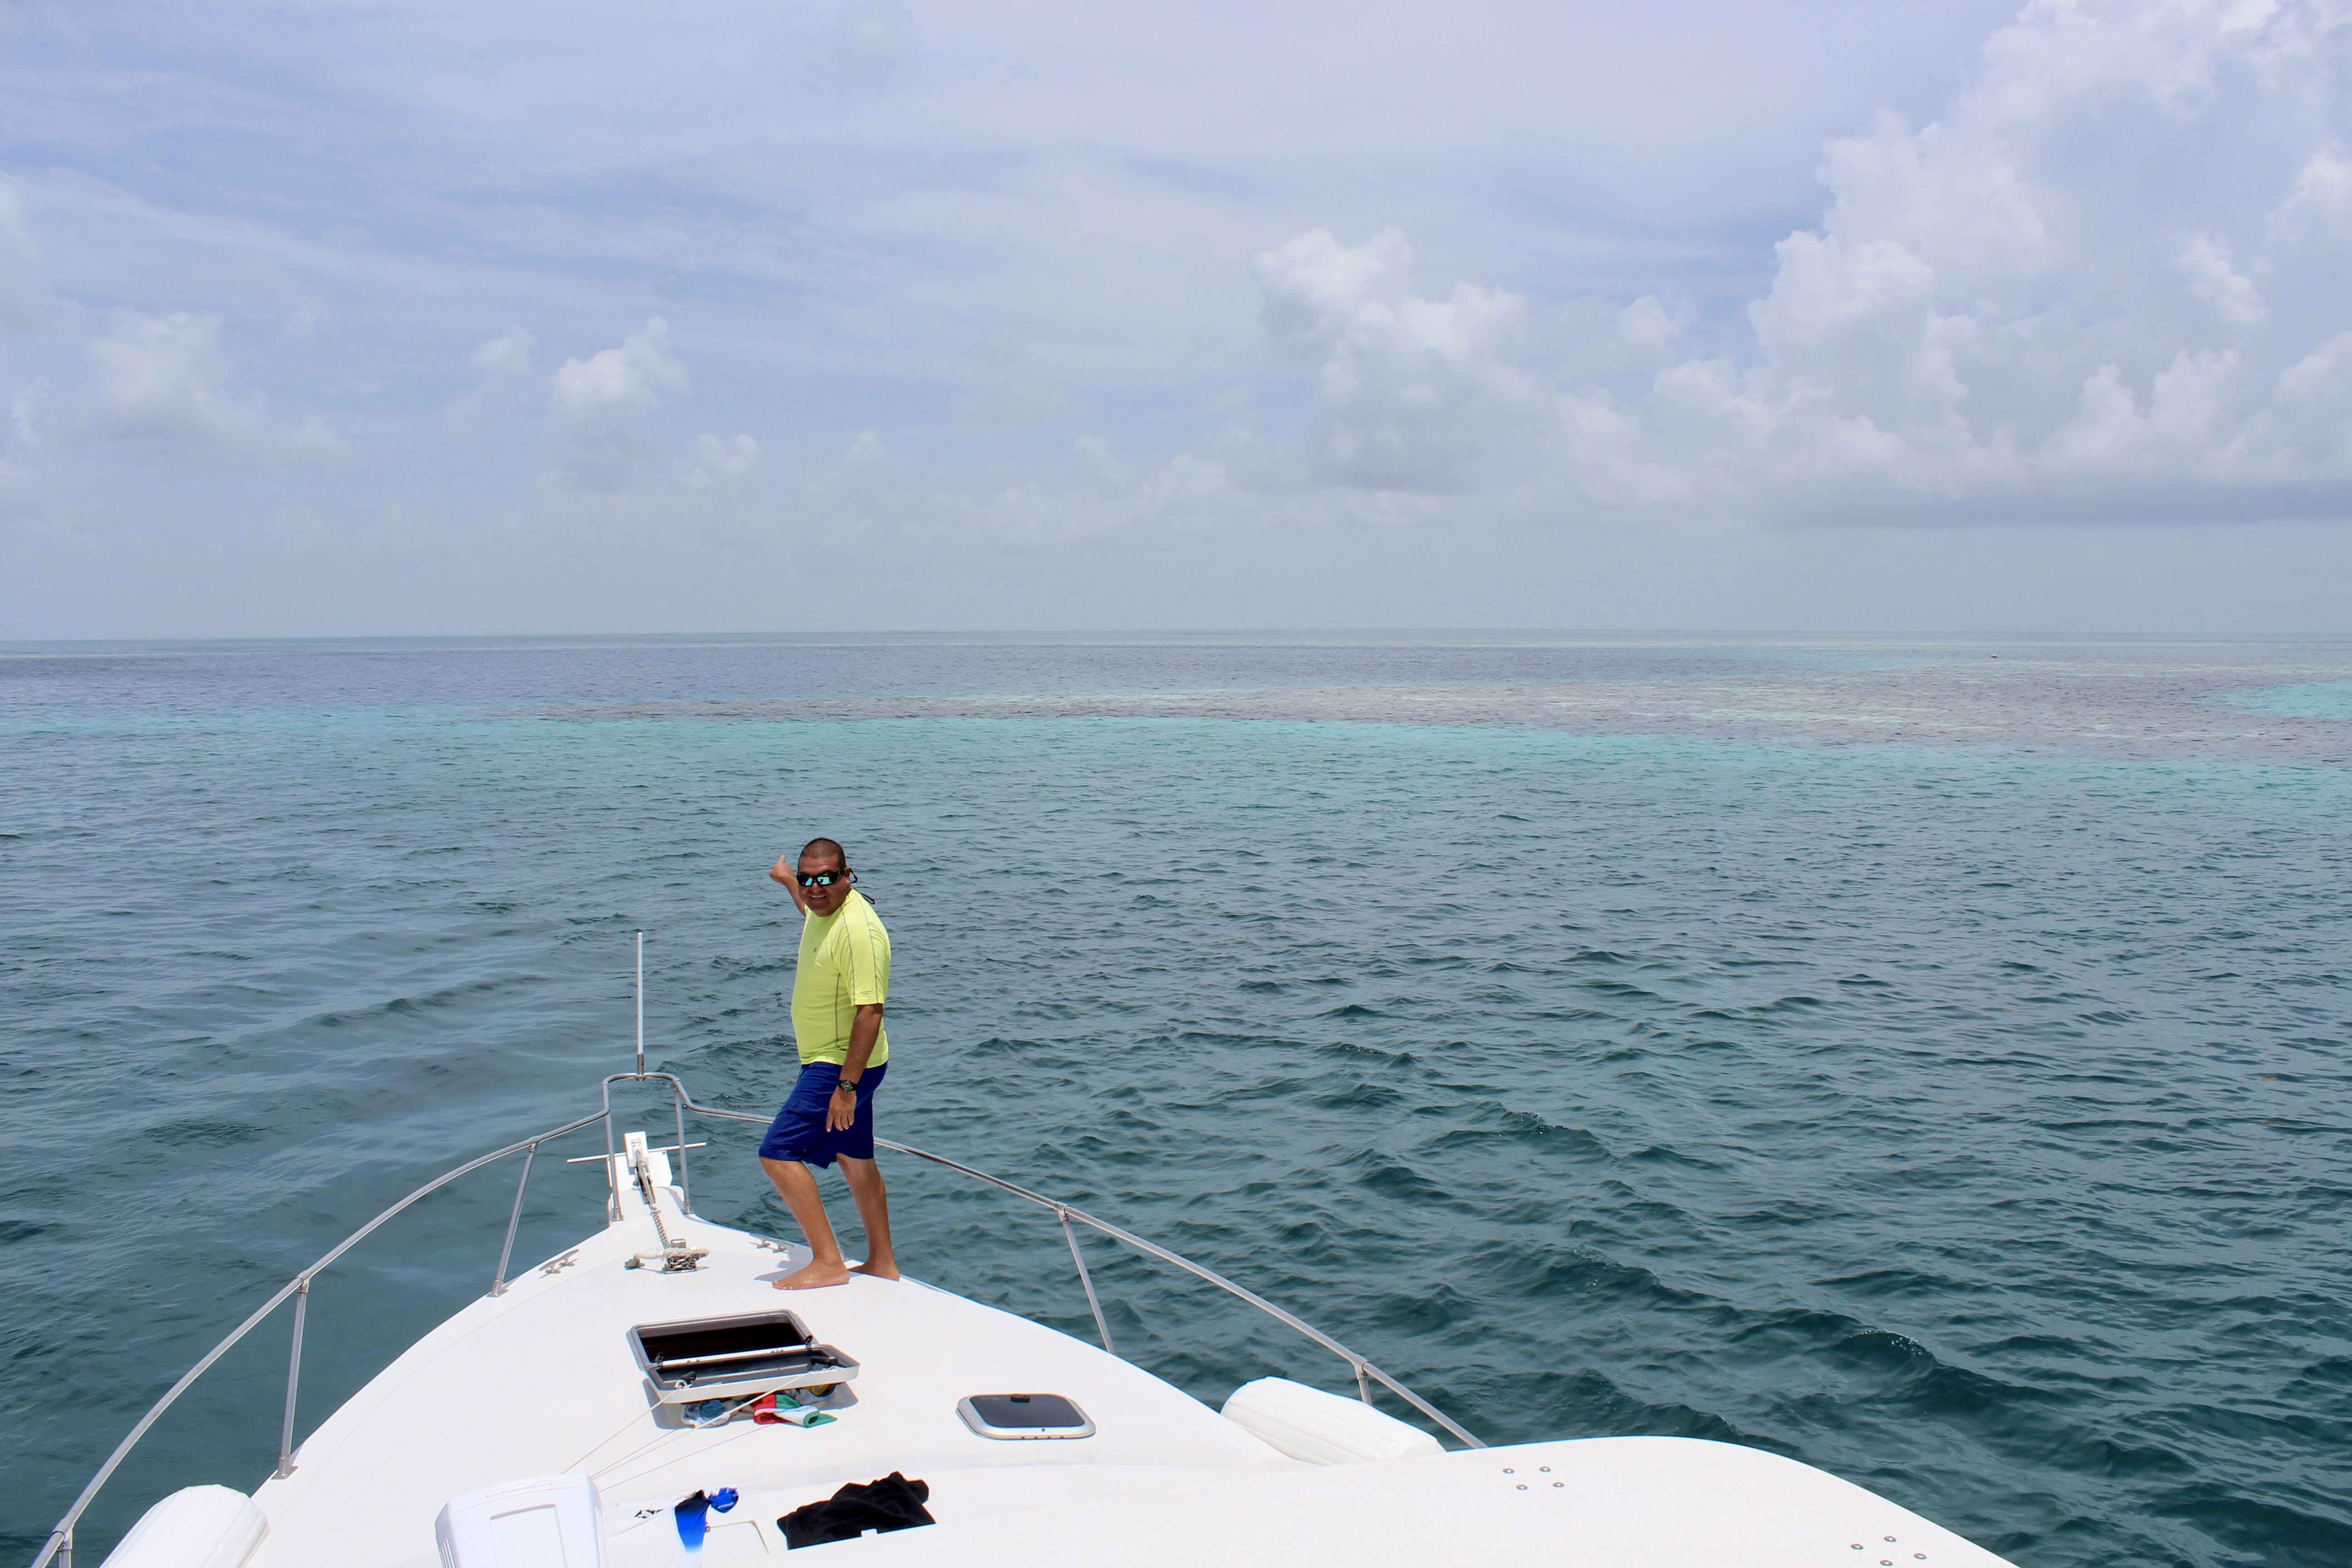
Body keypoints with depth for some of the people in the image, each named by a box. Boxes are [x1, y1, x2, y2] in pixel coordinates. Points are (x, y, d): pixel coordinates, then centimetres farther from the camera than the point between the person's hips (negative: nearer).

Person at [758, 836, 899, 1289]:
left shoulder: (859, 929, -27)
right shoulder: (825, 909, 3)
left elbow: (870, 1012, -29)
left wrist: (847, 1086, -29)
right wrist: (788, 882, 46)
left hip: (842, 1066, -10)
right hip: (830, 1061, 10)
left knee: (778, 1155, -12)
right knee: (855, 1159, 17)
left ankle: (828, 1263, -7)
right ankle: (882, 1264, 28)